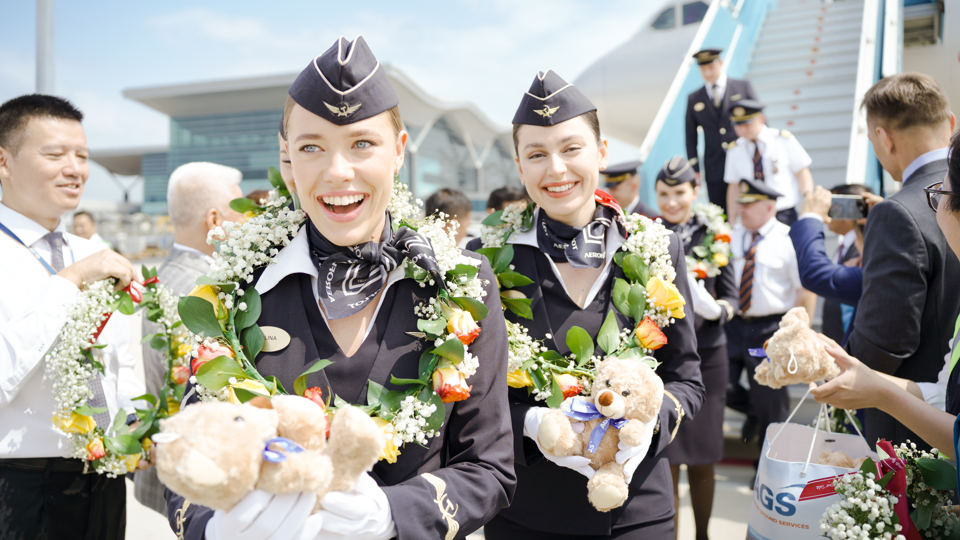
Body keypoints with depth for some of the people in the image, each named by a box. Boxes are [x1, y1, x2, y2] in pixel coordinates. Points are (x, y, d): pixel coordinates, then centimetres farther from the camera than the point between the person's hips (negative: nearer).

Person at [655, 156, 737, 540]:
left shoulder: (713, 235, 2)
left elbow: (732, 299, 3)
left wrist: (714, 307, -18)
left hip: (706, 355, 1)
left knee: (702, 457, 10)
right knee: (665, 458, 3)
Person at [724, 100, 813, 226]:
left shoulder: (784, 139, -1)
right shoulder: (734, 150, 5)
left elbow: (802, 174, 2)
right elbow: (734, 187, 9)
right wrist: (733, 223, 6)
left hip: (784, 215, -1)